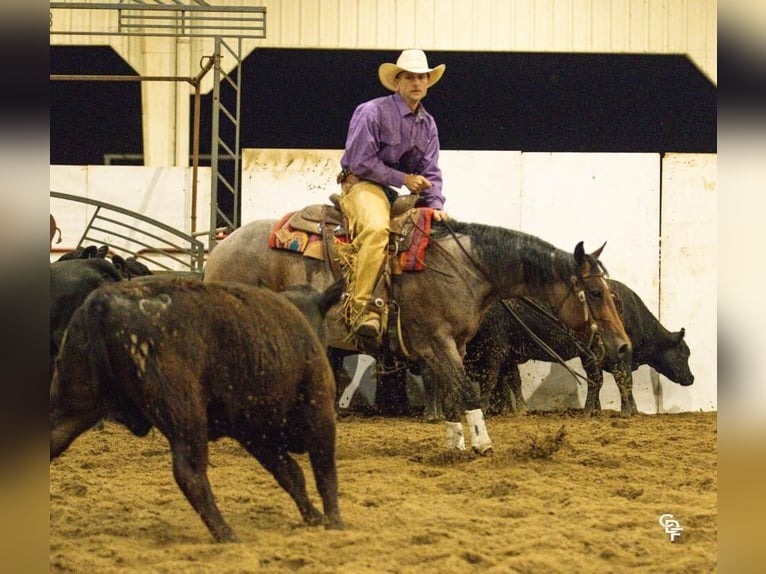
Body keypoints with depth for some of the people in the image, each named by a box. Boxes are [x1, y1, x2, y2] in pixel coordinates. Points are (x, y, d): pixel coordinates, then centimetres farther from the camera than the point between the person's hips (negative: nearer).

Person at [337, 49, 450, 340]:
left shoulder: (428, 124, 13)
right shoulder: (372, 112, -9)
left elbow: (430, 171, 10)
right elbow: (361, 162, -14)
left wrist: (436, 204, -8)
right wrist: (404, 179, -14)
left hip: (400, 193, 9)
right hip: (362, 185, -9)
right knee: (376, 228, -36)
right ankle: (360, 308, -42)